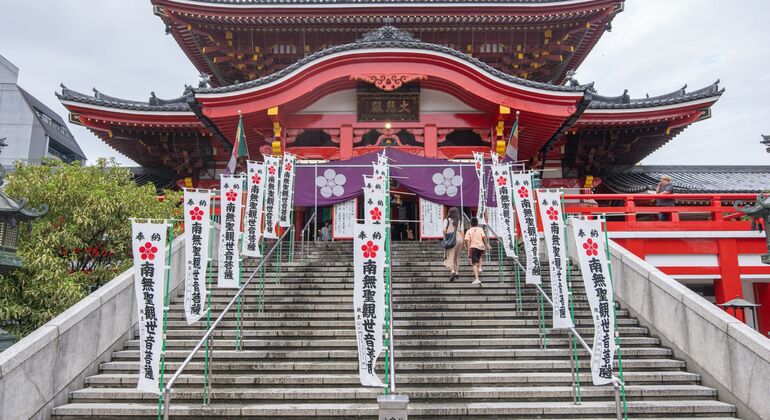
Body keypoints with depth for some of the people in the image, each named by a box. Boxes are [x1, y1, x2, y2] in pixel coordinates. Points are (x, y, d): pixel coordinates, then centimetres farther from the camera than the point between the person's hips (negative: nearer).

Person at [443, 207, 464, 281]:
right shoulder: (459, 221, 10)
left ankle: (452, 271, -22)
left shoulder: (447, 220, 1)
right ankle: (457, 272, 17)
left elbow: (444, 230, -12)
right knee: (456, 256, 17)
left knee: (450, 256, -2)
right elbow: (462, 233, 5)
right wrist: (462, 243, 9)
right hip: (459, 239, 4)